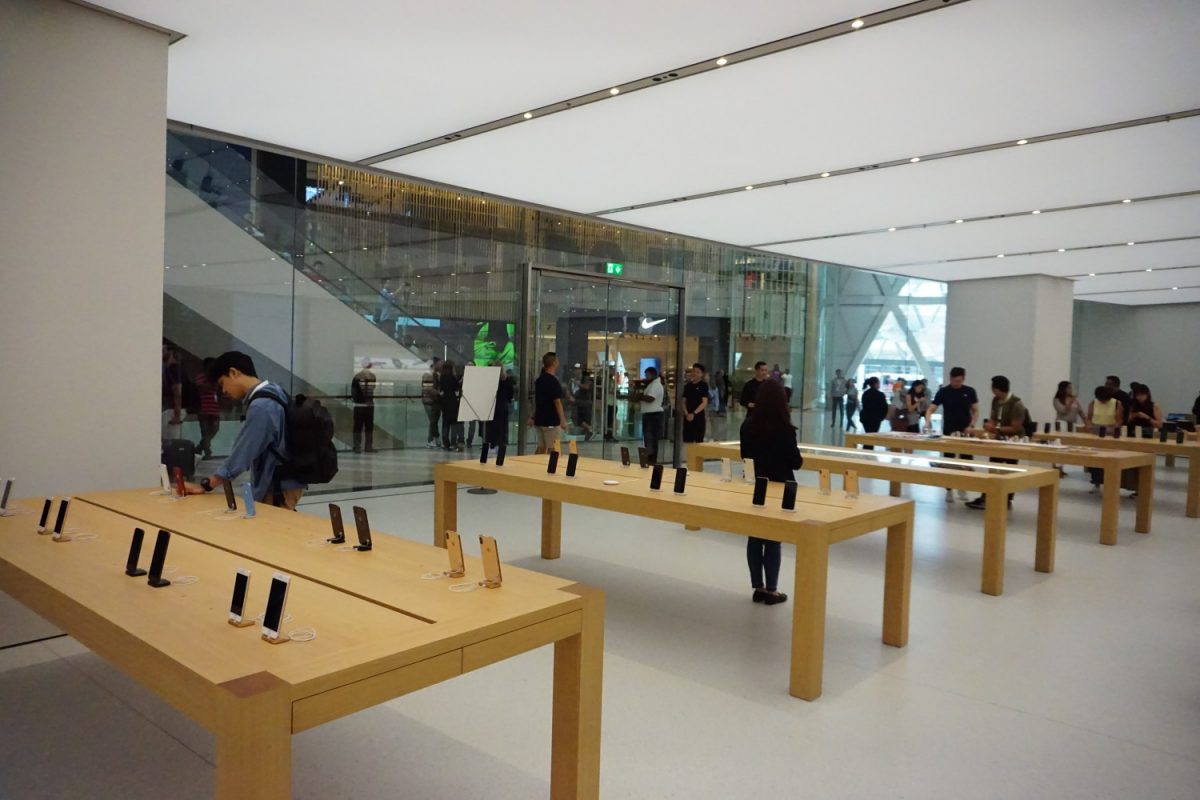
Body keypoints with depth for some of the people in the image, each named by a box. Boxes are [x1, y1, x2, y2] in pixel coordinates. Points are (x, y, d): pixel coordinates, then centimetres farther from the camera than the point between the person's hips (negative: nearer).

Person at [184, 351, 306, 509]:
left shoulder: (261, 407, -23)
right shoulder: (273, 391, 6)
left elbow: (242, 453, -21)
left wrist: (206, 485, -15)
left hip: (279, 488, -9)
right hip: (283, 483, 9)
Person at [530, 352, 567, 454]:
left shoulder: (539, 380, 9)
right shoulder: (553, 381, -16)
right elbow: (557, 402, -18)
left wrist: (533, 417, 21)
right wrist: (562, 420, -16)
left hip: (539, 420, 8)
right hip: (551, 421, -8)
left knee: (541, 448, 12)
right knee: (552, 449, -1)